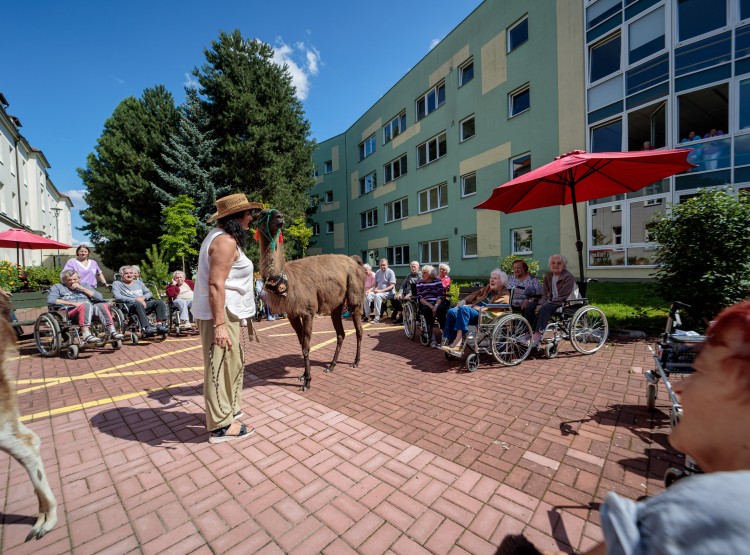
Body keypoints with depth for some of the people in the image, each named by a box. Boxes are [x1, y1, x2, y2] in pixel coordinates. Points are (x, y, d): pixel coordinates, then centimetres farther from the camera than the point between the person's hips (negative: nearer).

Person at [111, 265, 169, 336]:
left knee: (160, 302, -24)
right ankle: (146, 328, -52)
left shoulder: (138, 282, 30)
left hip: (144, 303, 5)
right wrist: (135, 299, -15)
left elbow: (150, 293, 22)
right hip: (129, 305, -5)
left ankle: (160, 325, -37)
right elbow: (117, 297, -3)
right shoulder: (116, 284, 17)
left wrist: (143, 297, -2)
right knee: (138, 304, -40)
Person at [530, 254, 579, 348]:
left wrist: (543, 305, -24)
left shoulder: (569, 277, -12)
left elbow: (563, 298, -19)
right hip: (552, 302, 7)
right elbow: (545, 294, 10)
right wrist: (541, 304, -12)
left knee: (545, 308, -34)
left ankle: (537, 337, -38)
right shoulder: (548, 276, 9)